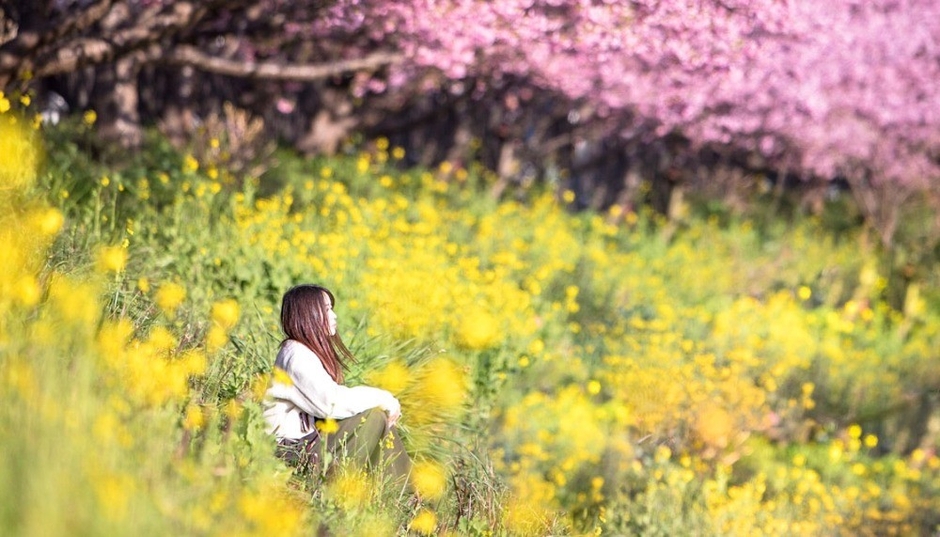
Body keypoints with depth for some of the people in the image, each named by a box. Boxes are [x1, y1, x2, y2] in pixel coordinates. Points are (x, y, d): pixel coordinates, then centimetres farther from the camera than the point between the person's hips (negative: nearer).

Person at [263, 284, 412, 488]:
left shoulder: (311, 350, 13)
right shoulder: (297, 355, -18)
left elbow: (332, 395, 7)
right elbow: (332, 403, -25)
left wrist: (385, 401, -7)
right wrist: (383, 398, -16)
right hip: (294, 448, -10)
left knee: (384, 414, 3)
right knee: (374, 416, -18)